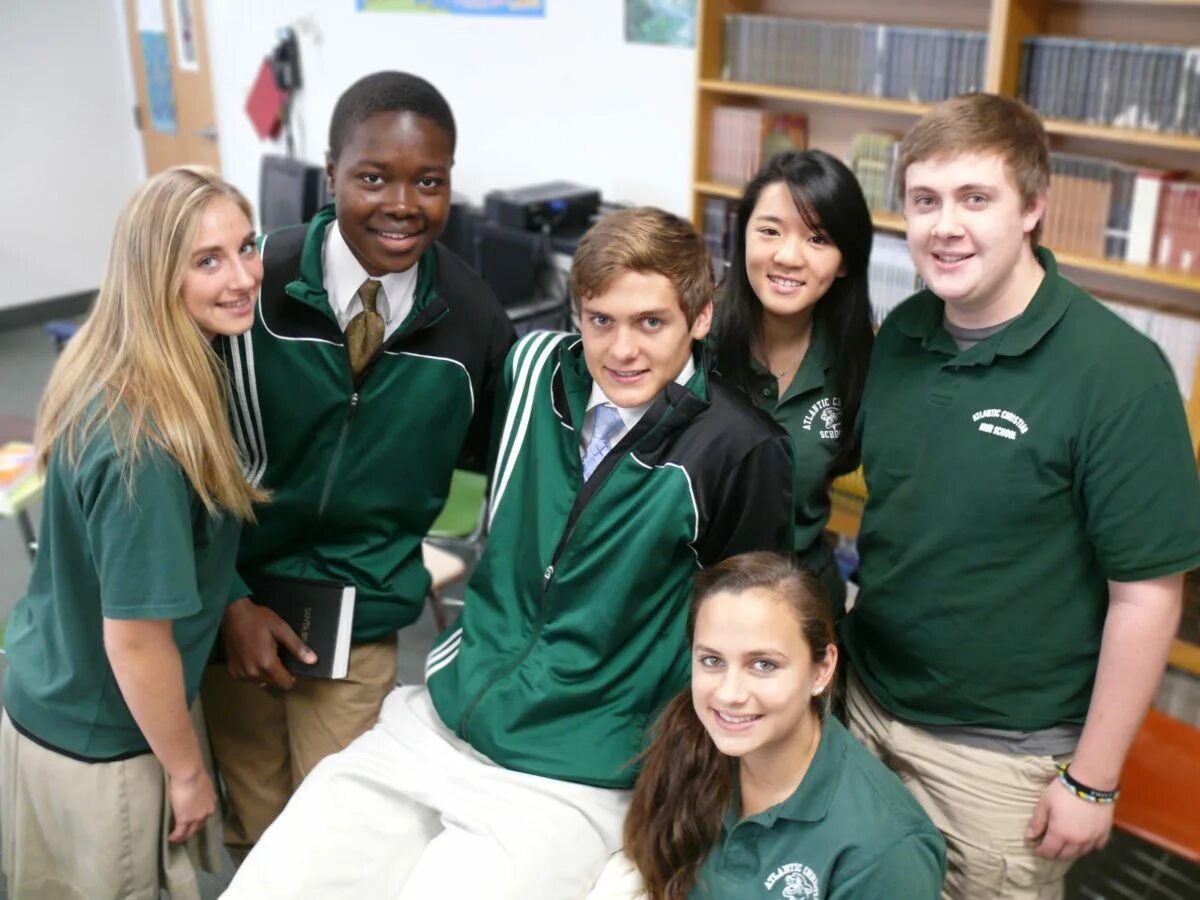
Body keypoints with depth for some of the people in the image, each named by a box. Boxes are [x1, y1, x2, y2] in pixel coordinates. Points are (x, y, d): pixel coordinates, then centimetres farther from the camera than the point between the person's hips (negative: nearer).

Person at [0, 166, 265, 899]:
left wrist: (233, 601, 8)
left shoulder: (108, 371, -7)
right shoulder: (146, 445, -34)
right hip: (98, 742, -7)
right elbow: (136, 638, -26)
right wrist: (189, 772, -14)